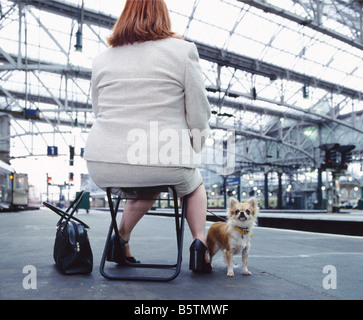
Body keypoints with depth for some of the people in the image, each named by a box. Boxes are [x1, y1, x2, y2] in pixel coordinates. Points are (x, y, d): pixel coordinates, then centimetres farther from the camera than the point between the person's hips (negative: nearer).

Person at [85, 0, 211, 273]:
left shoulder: (102, 59, 11)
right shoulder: (183, 51, 0)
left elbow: (99, 112, 17)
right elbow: (199, 116, -2)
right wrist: (191, 152, 14)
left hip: (103, 167, 4)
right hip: (165, 165, -4)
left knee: (148, 187, 37)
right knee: (194, 183, 31)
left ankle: (121, 239, 28)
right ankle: (200, 243, 15)